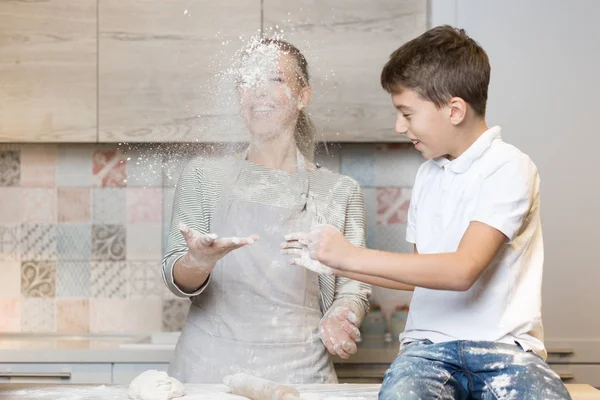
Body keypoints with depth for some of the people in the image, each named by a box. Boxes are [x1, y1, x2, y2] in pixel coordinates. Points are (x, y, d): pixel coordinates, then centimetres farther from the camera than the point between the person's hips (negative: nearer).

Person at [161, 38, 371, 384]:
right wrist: (198, 263, -20)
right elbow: (176, 277, 3)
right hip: (209, 366, 0)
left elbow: (353, 287, 11)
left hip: (299, 372, 0)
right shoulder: (204, 176, 10)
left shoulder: (340, 192, 11)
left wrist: (339, 319, -11)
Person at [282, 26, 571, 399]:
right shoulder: (428, 173, 13)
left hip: (503, 345, -4)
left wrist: (352, 256, -16)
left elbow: (462, 270, -19)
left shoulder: (509, 168, -8)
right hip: (430, 341, 4)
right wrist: (334, 264, 13)